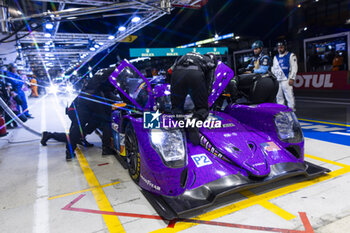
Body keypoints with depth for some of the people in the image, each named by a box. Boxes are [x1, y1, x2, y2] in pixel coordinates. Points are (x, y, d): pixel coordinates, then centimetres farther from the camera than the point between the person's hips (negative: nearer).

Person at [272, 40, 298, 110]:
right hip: (277, 81, 5)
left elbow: (294, 67, -2)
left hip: (286, 80, -5)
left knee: (289, 96, -11)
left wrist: (291, 78, -11)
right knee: (279, 97, 7)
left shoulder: (291, 55, 5)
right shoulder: (275, 57, 21)